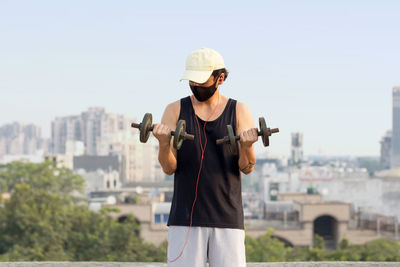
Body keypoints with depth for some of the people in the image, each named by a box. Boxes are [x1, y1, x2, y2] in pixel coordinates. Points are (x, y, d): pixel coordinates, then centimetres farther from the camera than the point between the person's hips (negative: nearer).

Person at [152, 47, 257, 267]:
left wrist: (246, 146, -23)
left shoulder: (239, 112, 5)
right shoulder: (175, 111, 5)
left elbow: (247, 168, -1)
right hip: (185, 218, 0)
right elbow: (169, 168, -1)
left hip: (227, 218, 0)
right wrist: (163, 143, -22)